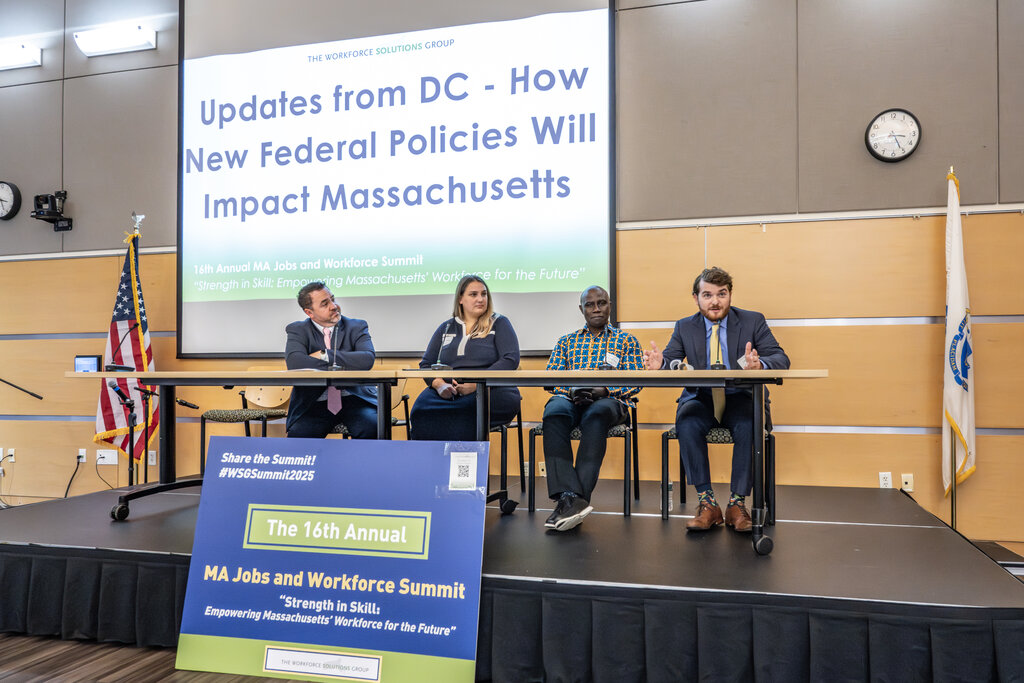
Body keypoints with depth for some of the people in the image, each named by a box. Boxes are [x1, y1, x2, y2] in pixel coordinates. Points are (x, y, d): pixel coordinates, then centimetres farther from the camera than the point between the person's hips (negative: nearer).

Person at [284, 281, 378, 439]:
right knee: (297, 434, -28)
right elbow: (294, 362, -14)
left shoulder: (357, 327, 8)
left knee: (371, 427, -29)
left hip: (354, 398, 0)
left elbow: (367, 360, -10)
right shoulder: (298, 330, 7)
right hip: (316, 404, 0)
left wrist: (325, 355, -12)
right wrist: (348, 363, -11)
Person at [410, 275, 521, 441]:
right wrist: (439, 384, -6)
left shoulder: (499, 324, 12)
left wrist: (476, 384, -14)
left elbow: (510, 360, -2)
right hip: (450, 394, 3)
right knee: (422, 405, -31)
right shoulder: (446, 328, 22)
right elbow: (426, 364, 18)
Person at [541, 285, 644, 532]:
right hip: (570, 399, 2)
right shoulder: (567, 342, 26)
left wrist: (604, 390, -12)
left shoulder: (626, 340, 21)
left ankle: (571, 499, -45)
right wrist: (571, 391, -9)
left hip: (610, 401, -1)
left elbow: (635, 381, 7)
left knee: (596, 414, -39)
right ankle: (570, 498, -46)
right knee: (554, 411, -36)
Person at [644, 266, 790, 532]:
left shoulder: (753, 321, 3)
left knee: (749, 425, -34)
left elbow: (781, 359, -6)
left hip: (740, 398, -1)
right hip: (701, 398, 1)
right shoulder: (685, 327, 8)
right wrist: (659, 364, -25)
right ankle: (707, 503, -21)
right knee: (686, 424, -31)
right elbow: (670, 360, 1)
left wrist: (760, 364, -30)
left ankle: (737, 503, -19)